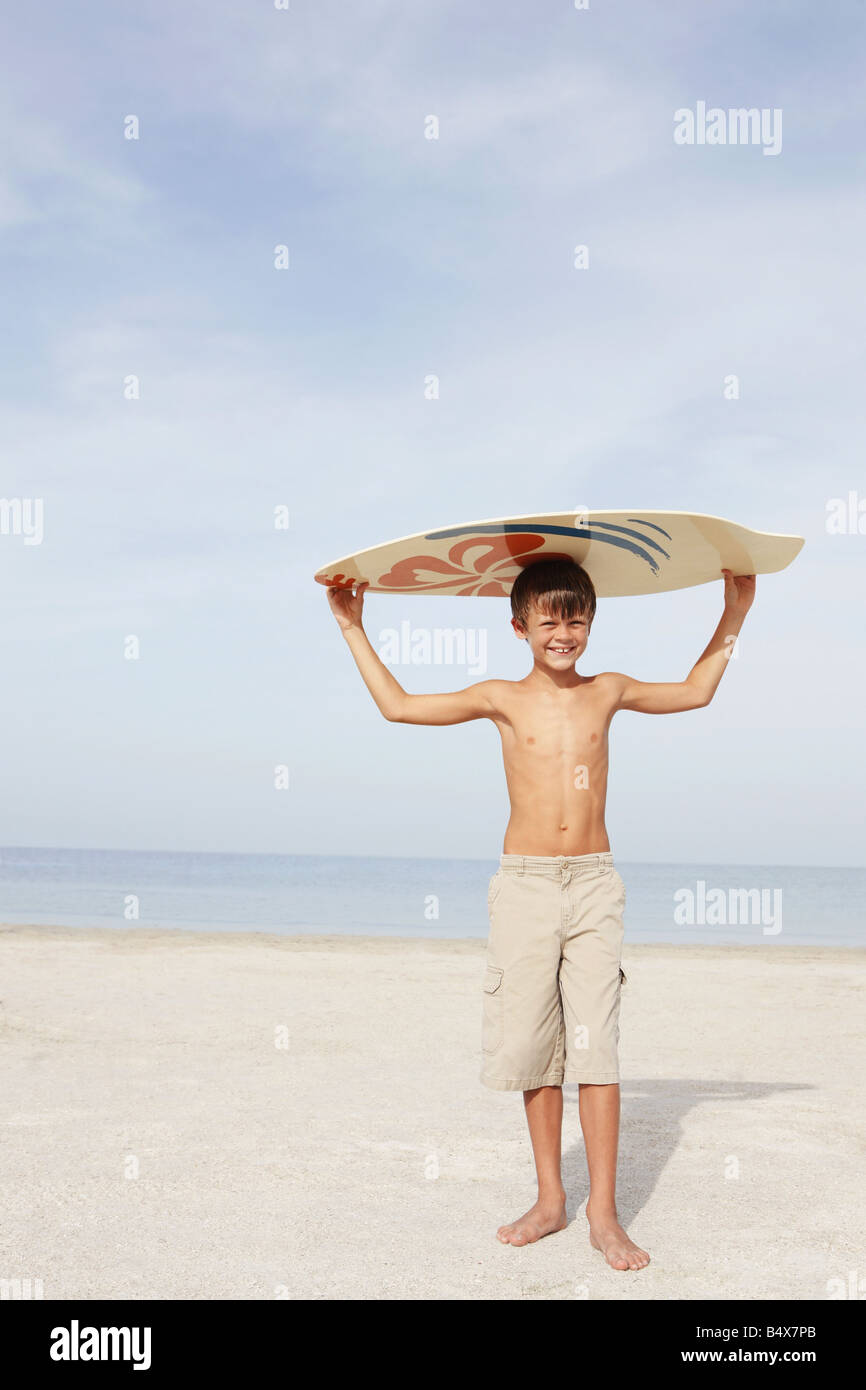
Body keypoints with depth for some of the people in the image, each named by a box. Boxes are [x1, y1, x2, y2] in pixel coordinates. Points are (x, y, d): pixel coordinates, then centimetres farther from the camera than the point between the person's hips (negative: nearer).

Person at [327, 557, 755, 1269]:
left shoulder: (608, 692, 8)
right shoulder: (503, 698, 5)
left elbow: (695, 692, 24)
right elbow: (398, 705, 10)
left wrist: (734, 614, 22)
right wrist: (354, 629, 13)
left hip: (594, 887, 0)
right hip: (524, 888, 0)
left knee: (597, 1047, -5)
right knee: (534, 1047, 5)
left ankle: (604, 1213, 2)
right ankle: (551, 1198, 19)